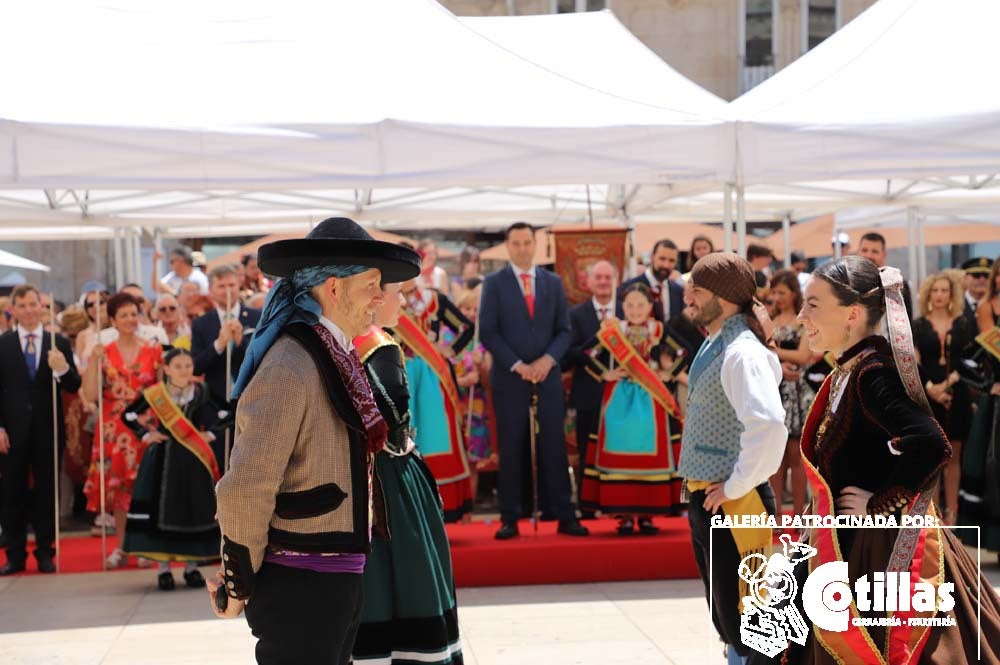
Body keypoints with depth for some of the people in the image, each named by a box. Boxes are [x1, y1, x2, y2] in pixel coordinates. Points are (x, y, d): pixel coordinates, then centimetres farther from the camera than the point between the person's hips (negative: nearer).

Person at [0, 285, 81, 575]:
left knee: (47, 492, 5)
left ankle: (45, 552, 14)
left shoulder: (59, 344, 5)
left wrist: (62, 369, -20)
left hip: (48, 429, 0)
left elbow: (74, 387, 1)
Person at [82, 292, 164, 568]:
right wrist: (93, 361, -14)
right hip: (114, 429, 1)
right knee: (117, 485, 5)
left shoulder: (154, 350, 2)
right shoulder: (104, 353, 3)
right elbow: (90, 395, -5)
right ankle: (121, 547, 15)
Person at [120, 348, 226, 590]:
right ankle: (163, 568, 6)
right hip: (163, 459, -2)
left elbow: (221, 415, 11)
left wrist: (210, 434, -2)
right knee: (162, 509, -2)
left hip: (193, 460, 2)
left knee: (194, 509, 4)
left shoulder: (201, 392, -1)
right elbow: (128, 416, 4)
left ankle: (191, 566, 14)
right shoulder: (154, 394, -6)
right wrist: (146, 434, -5)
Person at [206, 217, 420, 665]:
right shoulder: (291, 367, -18)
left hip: (336, 583, 9)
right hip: (299, 589, -9)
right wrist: (238, 586, -11)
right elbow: (244, 489, -22)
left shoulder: (332, 358, 10)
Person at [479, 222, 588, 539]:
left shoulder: (553, 282, 11)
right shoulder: (494, 283, 2)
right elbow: (488, 332, -4)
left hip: (547, 375, 2)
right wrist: (518, 365, -11)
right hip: (509, 377, -2)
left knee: (554, 447, 1)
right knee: (511, 449, -1)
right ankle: (510, 519, 4)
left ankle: (564, 516, 4)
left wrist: (548, 359, -9)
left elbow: (564, 330, 9)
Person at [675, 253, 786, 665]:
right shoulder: (712, 346, 11)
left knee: (741, 620, -2)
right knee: (725, 619, 20)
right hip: (704, 501, 10)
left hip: (733, 505, -10)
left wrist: (735, 485, -25)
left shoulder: (741, 353, -19)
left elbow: (768, 424, -35)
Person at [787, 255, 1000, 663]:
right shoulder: (849, 372, 9)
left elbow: (930, 444, -33)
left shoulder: (872, 373, -20)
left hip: (881, 549, -9)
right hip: (851, 542, 9)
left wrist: (879, 505, -22)